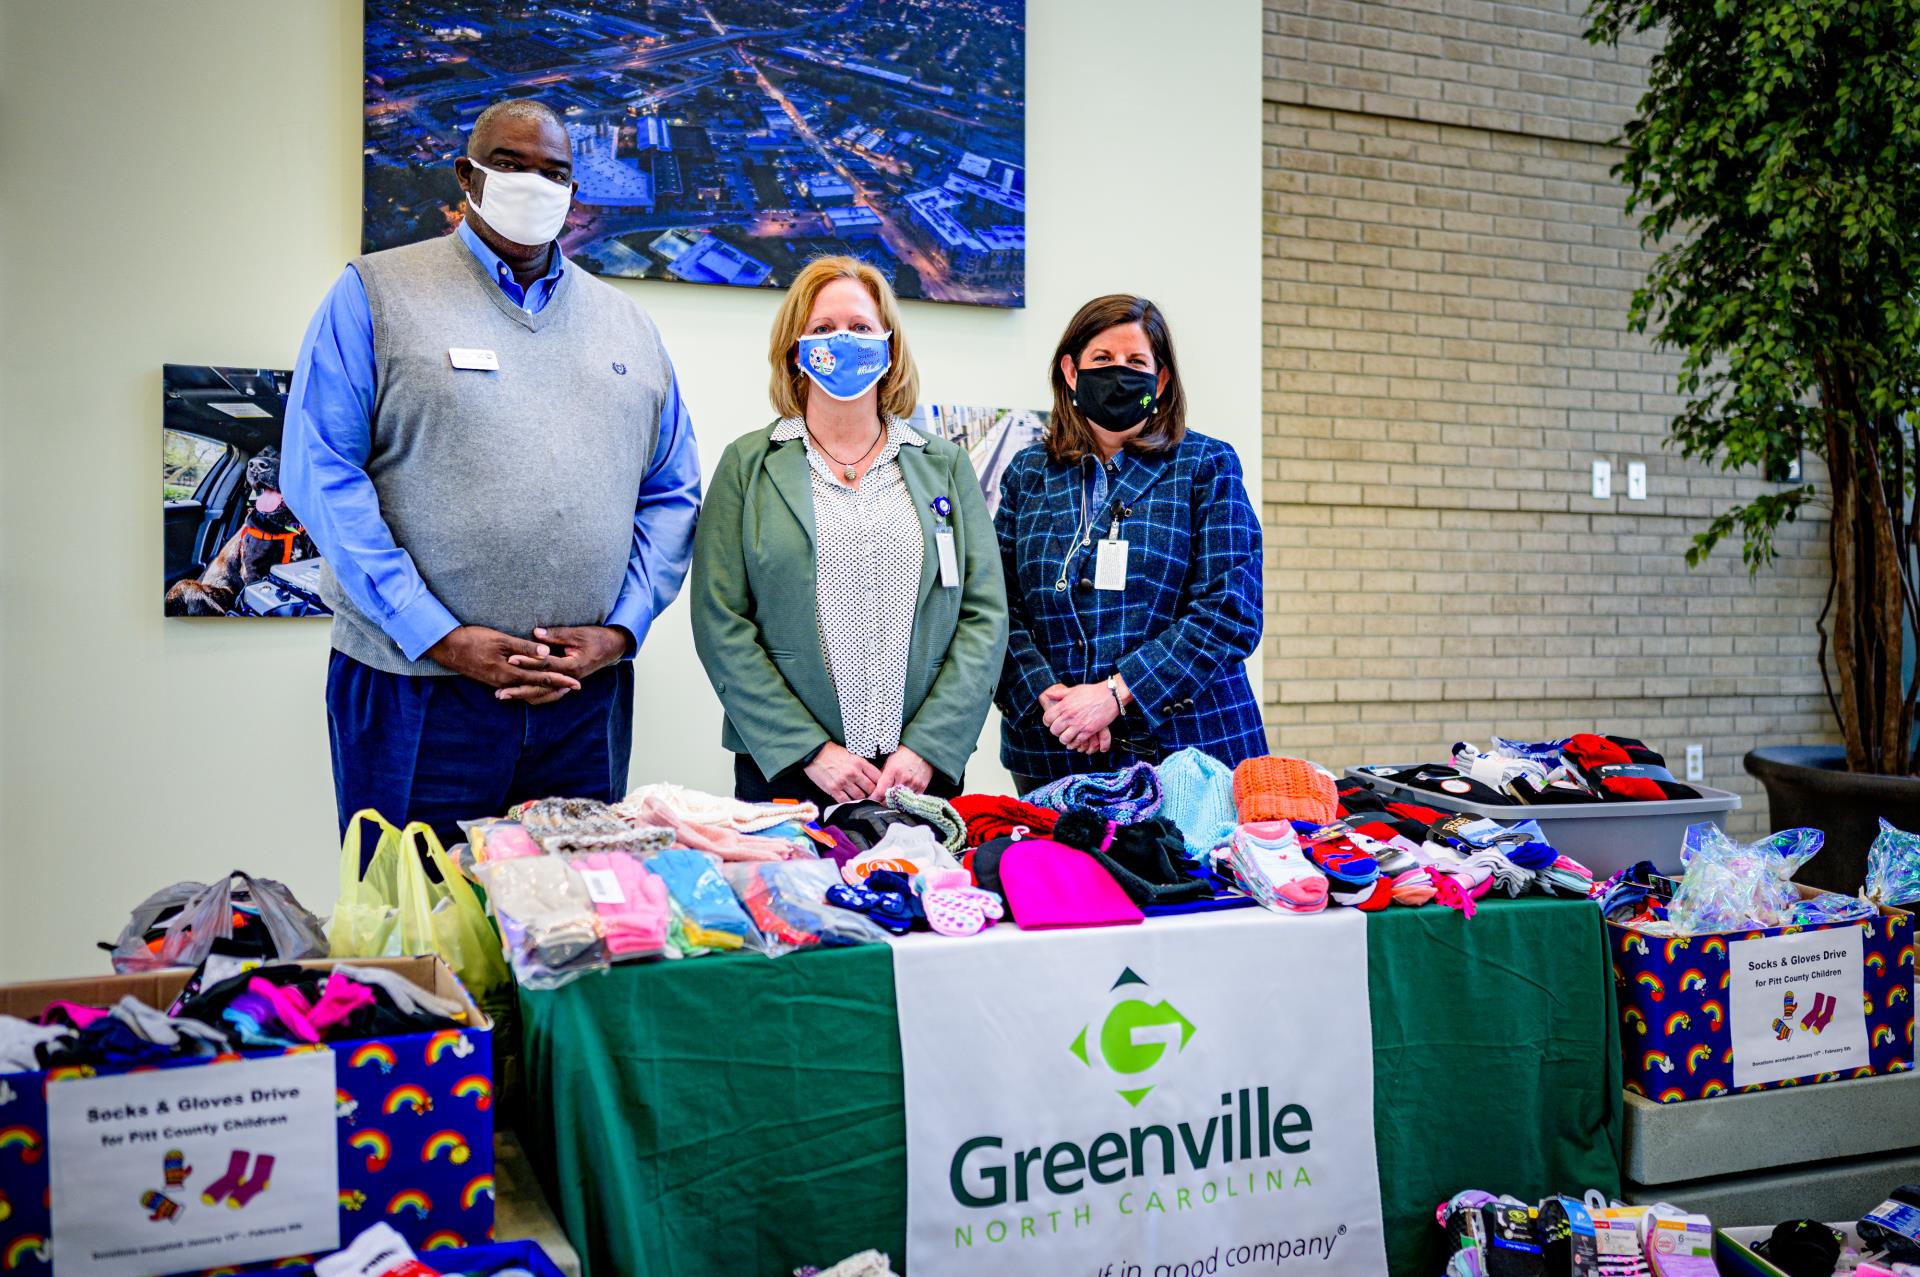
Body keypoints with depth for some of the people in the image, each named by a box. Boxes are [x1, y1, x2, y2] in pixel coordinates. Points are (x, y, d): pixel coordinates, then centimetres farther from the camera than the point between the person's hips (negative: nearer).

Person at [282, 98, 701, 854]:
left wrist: (620, 631, -3)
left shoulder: (625, 323, 15)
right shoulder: (375, 294, 2)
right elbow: (321, 475, -6)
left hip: (585, 700, 4)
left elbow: (671, 496, 13)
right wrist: (438, 636, -14)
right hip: (417, 692, -3)